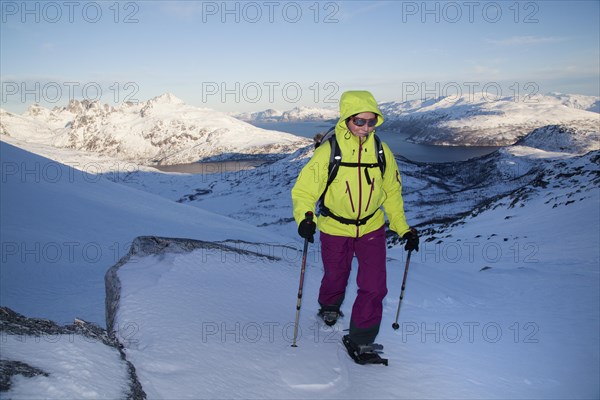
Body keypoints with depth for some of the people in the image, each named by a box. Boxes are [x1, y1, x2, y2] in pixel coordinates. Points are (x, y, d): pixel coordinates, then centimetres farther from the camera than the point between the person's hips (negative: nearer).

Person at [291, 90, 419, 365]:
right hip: (335, 229, -1)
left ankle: (361, 339, 16)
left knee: (374, 286, -5)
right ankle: (329, 307, 54)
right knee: (335, 278, 19)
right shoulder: (328, 152, -18)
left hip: (372, 228, 2)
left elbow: (392, 193, 4)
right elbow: (304, 190, -15)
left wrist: (403, 228, 2)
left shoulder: (381, 151, -7)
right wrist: (304, 217, -34)